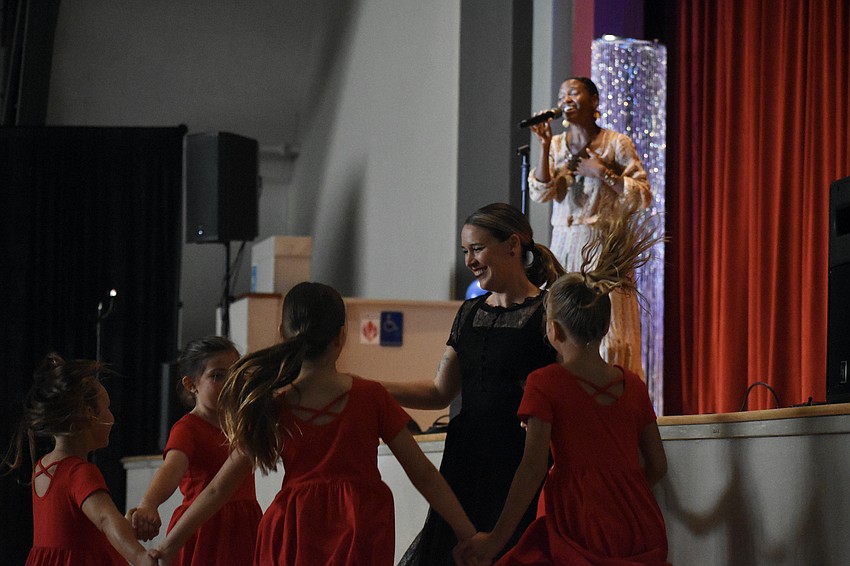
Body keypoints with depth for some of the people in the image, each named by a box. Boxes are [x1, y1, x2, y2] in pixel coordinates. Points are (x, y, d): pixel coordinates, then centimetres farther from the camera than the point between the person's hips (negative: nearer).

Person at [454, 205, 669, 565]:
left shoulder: (545, 384, -3)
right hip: (640, 533, 5)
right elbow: (657, 466, 14)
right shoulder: (632, 384, 10)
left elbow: (533, 468, -10)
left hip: (581, 532, -5)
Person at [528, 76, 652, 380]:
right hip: (563, 246, 4)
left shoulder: (617, 144, 0)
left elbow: (643, 195, -4)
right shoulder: (556, 145, 12)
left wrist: (602, 173, -11)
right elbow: (540, 193, 0)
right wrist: (545, 146, -7)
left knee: (605, 329, -9)